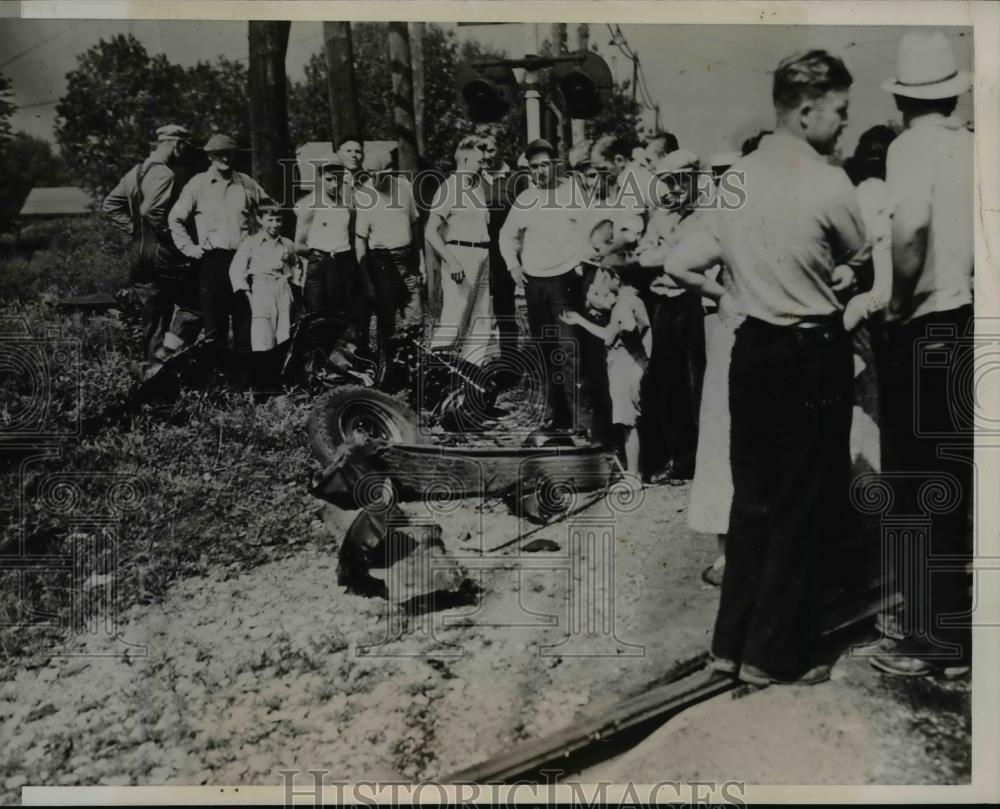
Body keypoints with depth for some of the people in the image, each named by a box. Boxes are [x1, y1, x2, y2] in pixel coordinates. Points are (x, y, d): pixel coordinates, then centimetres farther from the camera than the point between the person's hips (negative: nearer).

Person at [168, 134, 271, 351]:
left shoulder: (246, 183, 10)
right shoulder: (198, 184, 4)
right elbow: (175, 218, 8)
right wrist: (188, 247, 0)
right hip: (212, 259, -2)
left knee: (245, 319, 3)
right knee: (214, 319, 0)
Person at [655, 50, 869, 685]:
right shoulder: (828, 183, -14)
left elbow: (681, 263, 6)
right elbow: (862, 259, 1)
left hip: (752, 347, 6)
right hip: (813, 354, -6)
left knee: (753, 495, 16)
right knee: (806, 505, 6)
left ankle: (733, 641, 25)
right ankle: (776, 654, 16)